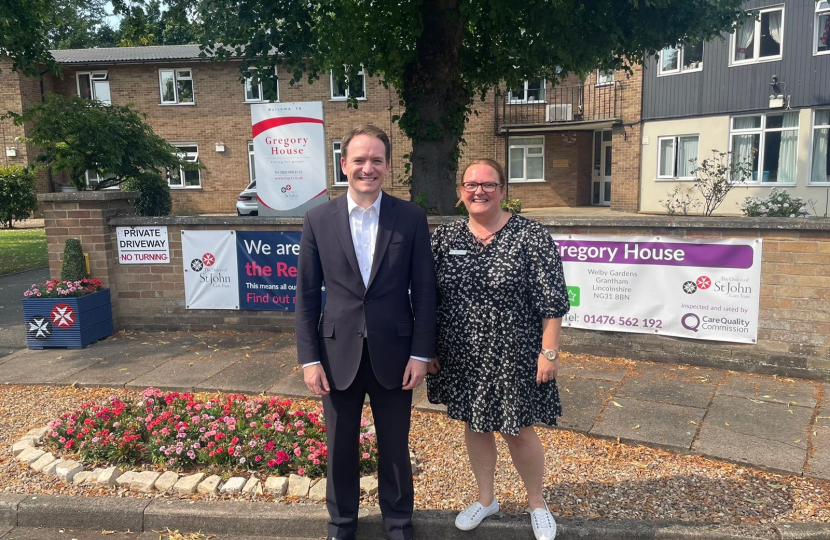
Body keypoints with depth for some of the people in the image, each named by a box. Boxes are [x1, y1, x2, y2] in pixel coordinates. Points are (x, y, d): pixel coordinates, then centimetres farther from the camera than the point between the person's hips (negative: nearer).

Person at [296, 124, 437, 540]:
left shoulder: (411, 217, -4)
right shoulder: (318, 219, -2)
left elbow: (424, 291, -2)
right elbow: (306, 296, 0)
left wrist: (421, 353, -5)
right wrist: (309, 359, -4)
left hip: (393, 354, 0)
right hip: (338, 354, 1)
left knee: (395, 447, 15)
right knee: (340, 448, 16)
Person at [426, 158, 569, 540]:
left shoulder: (530, 236, -11)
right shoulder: (444, 237, 1)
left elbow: (551, 301, -11)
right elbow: (428, 299, 6)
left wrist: (549, 351, -14)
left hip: (512, 357, -4)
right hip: (461, 357, 4)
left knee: (517, 430, 8)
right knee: (474, 424, 18)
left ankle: (537, 503, 35)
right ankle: (485, 499, 41)